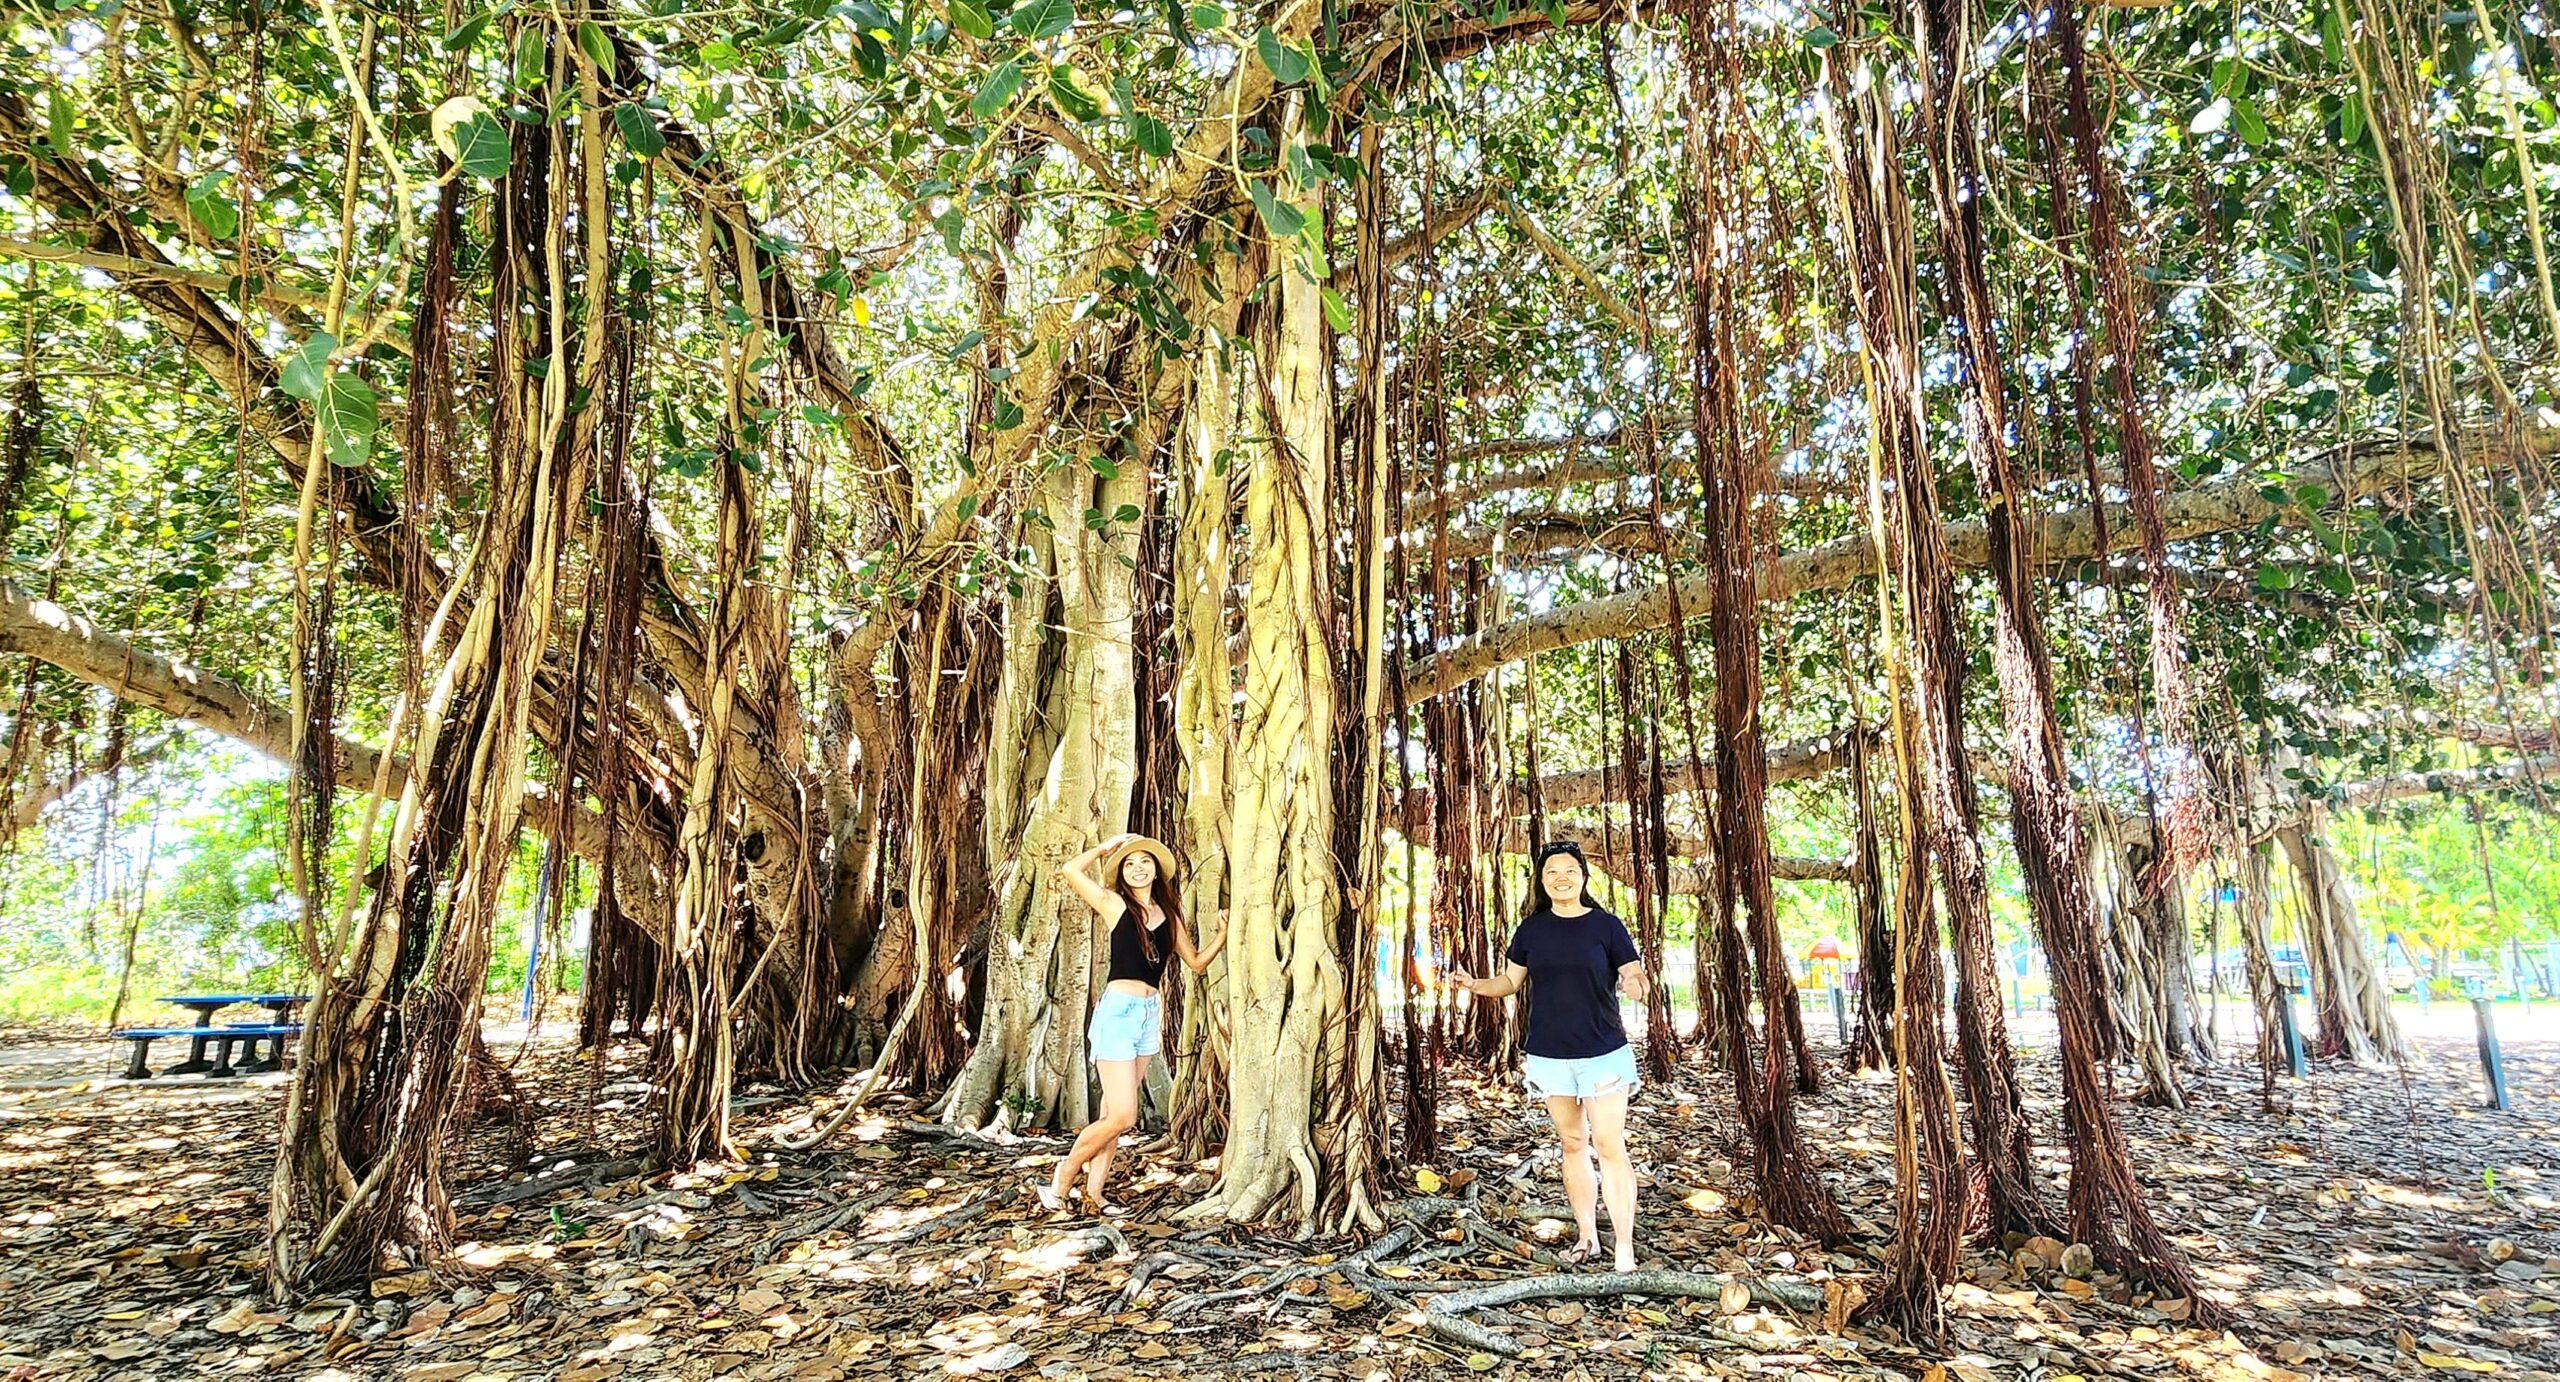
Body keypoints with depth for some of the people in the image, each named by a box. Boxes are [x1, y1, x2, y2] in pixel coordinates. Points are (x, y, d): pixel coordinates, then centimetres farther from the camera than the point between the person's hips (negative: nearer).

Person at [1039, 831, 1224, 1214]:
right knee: (1122, 1116, -8)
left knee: (1112, 1113, 10)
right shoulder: (1114, 904, -1)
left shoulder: (1170, 916, 13)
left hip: (1149, 1013, 6)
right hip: (1118, 1011, -6)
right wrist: (1105, 847, 1)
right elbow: (1069, 870, -12)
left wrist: (1224, 933, 5)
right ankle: (1061, 1181, 10)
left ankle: (1093, 1193, 17)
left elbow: (1197, 962, 18)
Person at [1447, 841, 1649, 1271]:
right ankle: (1587, 1236, 26)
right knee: (1572, 1144, 13)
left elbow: (1635, 978, -4)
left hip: (1604, 1053, -3)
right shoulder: (1532, 929, 3)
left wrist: (1635, 986, -27)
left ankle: (1625, 1247, 4)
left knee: (1609, 1146, -5)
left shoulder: (1606, 925, -5)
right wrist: (1474, 985, -8)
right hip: (1550, 1055, 3)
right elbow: (1510, 981, 9)